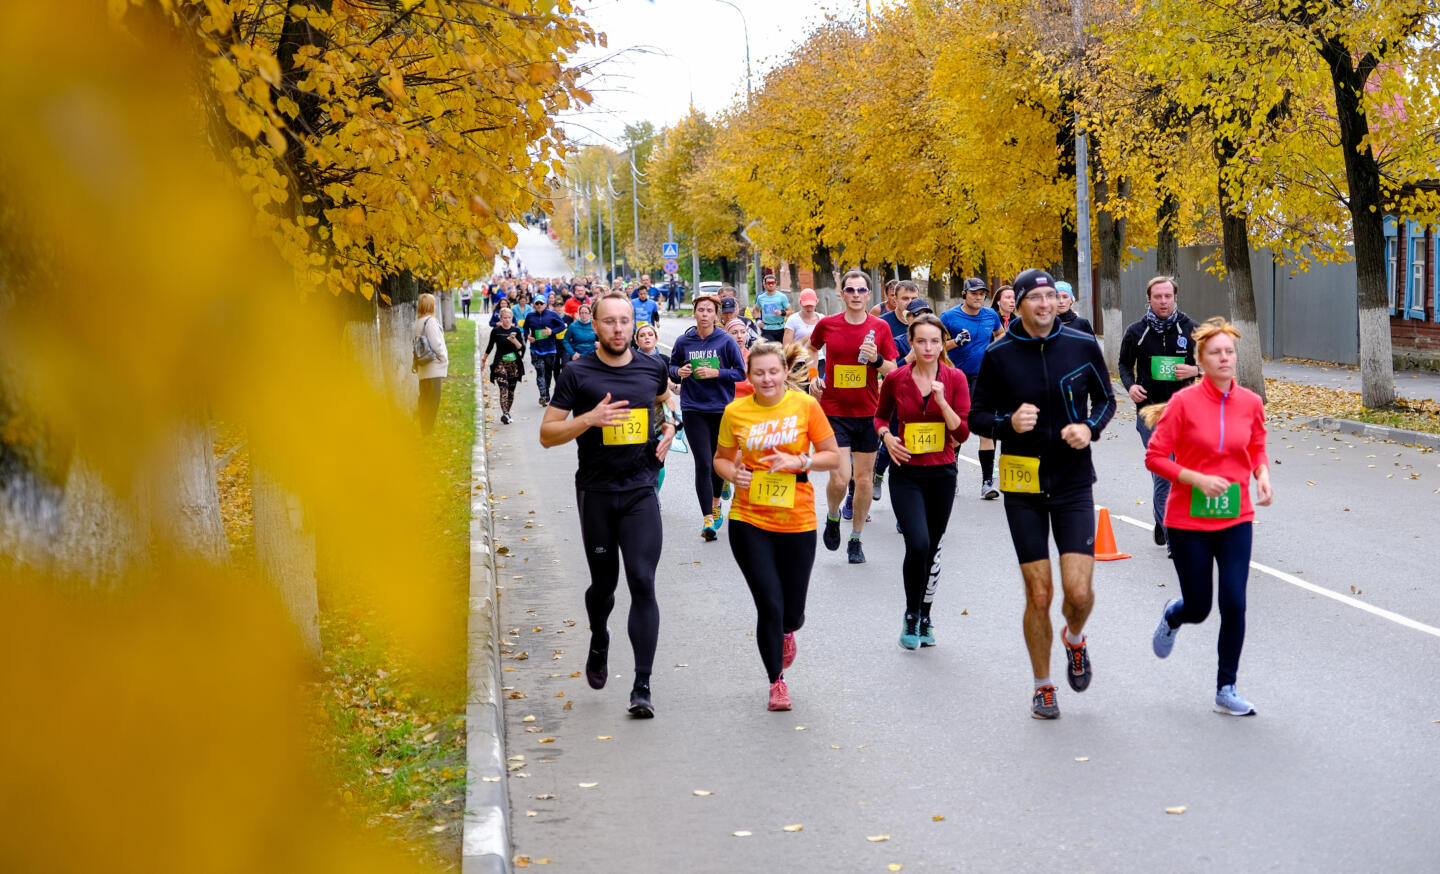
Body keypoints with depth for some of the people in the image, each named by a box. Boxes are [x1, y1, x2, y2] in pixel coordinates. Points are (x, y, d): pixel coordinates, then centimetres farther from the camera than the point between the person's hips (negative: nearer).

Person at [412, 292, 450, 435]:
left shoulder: (416, 323, 13)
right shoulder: (430, 321, -12)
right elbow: (436, 343, -16)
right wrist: (445, 360, -5)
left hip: (423, 368, 8)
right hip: (433, 366, -8)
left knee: (425, 400, 15)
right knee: (432, 402, -6)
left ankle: (424, 430, 18)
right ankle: (428, 431, -6)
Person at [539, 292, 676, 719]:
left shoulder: (651, 368, 5)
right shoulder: (578, 373, -4)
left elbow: (666, 398, 29)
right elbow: (547, 434, -5)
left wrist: (669, 429, 8)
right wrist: (589, 419, -21)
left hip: (641, 491, 1)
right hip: (596, 492, -1)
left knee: (642, 583, -9)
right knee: (604, 582, 11)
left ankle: (642, 688, -7)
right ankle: (599, 643, 45)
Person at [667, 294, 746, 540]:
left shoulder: (726, 341, -3)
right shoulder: (683, 342, 1)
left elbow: (741, 372, -3)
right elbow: (672, 366, 14)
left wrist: (715, 373, -15)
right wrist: (680, 371, -8)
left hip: (722, 408, 0)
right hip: (693, 409, 0)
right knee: (703, 464, -9)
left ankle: (716, 500, 43)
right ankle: (708, 518, -9)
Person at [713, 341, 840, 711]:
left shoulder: (805, 405, -5)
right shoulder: (735, 412, -2)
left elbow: (833, 456, 0)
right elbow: (721, 458, 11)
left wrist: (799, 461, -17)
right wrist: (733, 473, -11)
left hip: (797, 520, 0)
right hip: (749, 519, 0)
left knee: (791, 611, 9)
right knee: (769, 605, -5)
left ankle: (786, 631, 49)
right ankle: (777, 681, 18)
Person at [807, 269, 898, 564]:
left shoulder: (880, 328, -1)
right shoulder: (827, 324, -2)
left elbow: (893, 372, 2)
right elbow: (810, 349, 20)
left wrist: (876, 360, -17)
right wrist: (812, 377, 5)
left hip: (868, 412, 1)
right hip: (834, 412, -1)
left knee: (864, 478, 6)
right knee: (839, 478, -12)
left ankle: (856, 540, 24)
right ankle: (833, 517, 22)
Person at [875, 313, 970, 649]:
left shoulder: (955, 379, -3)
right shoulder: (896, 379, -4)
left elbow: (963, 433, -7)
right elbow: (880, 415, 14)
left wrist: (942, 402, -20)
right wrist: (887, 436, -6)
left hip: (942, 473, 2)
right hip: (906, 473, -1)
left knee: (932, 548, 11)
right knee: (918, 544, -17)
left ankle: (924, 618, 30)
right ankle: (911, 616, 4)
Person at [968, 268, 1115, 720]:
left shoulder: (1083, 346, -2)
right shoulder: (999, 355, -4)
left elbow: (1105, 399, 12)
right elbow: (977, 415, 3)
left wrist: (1090, 427, -9)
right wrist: (1009, 423, -17)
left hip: (1074, 483, 0)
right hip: (1023, 487, 0)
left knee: (1079, 591, -8)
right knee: (1038, 594, 1)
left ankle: (1074, 639, 29)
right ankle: (1043, 686, 22)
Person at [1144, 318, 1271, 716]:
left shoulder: (1251, 403, 0)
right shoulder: (1184, 402, -11)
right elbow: (1155, 456, -9)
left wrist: (1263, 475, -4)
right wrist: (1198, 479, -20)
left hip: (1236, 519, 3)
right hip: (1189, 520, -2)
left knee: (1234, 604, -6)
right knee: (1198, 608, 6)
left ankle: (1226, 689, 10)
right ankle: (1172, 615, 45)